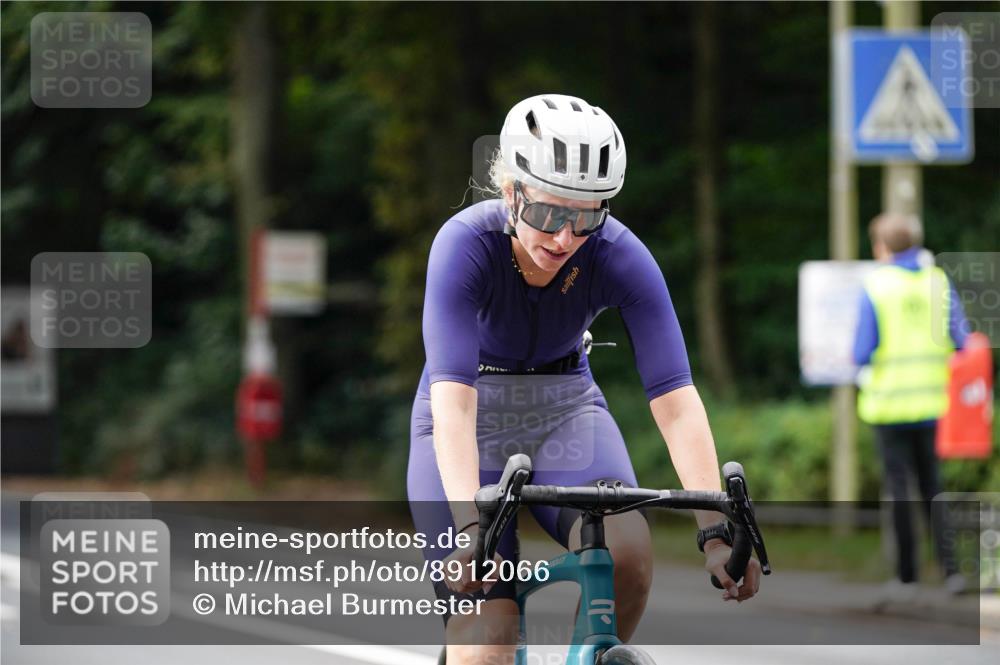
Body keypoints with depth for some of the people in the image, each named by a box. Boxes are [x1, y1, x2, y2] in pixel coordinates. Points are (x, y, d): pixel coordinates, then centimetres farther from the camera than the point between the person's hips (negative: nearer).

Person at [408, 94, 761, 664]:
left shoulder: (619, 256, -22)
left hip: (566, 411, 2)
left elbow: (675, 398, -27)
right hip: (473, 422, -2)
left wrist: (716, 529, -39)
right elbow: (452, 395, -38)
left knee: (628, 552, -29)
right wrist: (470, 526, -52)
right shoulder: (466, 244, -29)